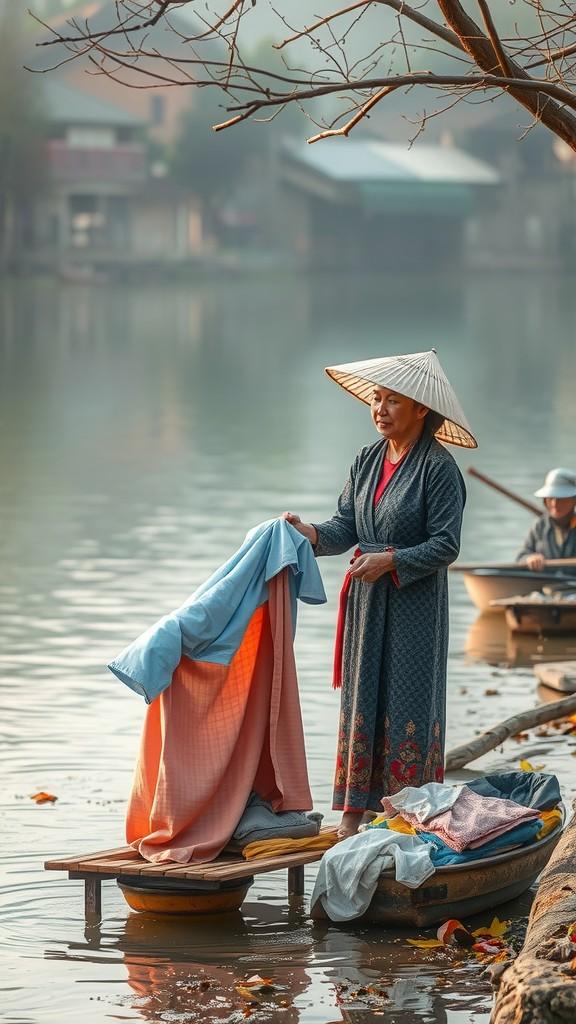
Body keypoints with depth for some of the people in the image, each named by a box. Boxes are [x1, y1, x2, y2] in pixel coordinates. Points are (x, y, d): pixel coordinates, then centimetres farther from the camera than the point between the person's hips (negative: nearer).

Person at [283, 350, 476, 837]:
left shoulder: (438, 467, -11)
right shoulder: (368, 460, 9)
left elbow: (445, 545, -13)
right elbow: (346, 526, 7)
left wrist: (390, 560, -22)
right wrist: (310, 532, -12)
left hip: (415, 602, -7)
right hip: (367, 601, 7)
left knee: (408, 703, -5)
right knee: (361, 700, 7)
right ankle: (357, 811, 11)